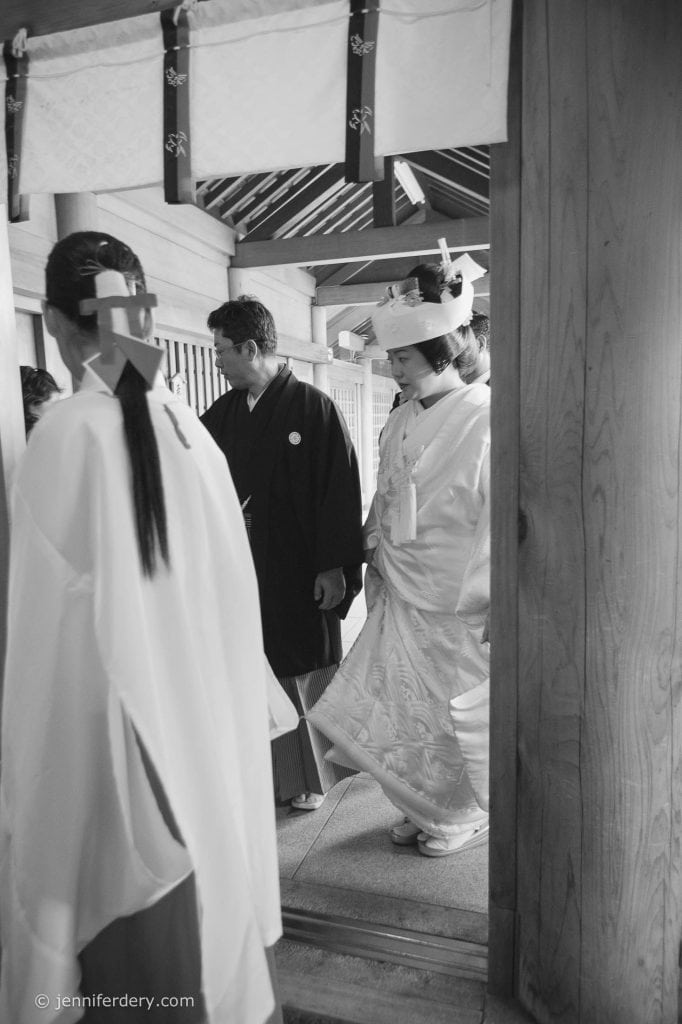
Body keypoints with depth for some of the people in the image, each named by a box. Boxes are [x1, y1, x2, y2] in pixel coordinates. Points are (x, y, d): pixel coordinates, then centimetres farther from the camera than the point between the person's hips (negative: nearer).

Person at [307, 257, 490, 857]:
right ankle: (425, 808, 36)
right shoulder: (400, 422, 6)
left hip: (461, 605, -6)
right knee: (403, 709, 13)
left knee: (461, 712, 11)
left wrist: (498, 604, -15)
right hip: (401, 598, 6)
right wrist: (376, 567, 14)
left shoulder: (489, 419, -14)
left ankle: (470, 814, 36)